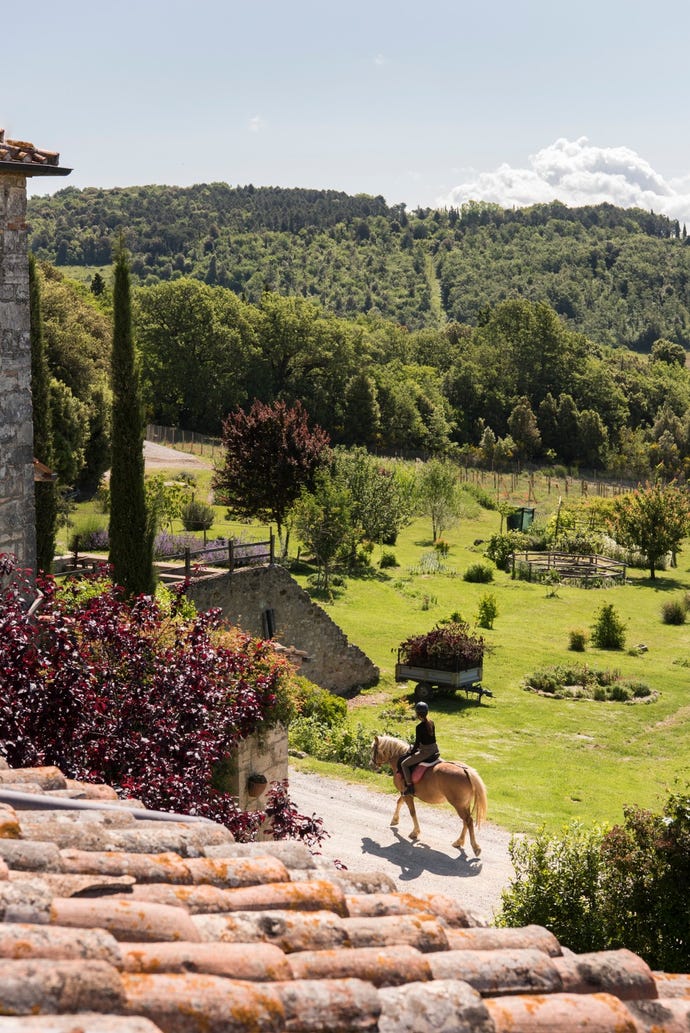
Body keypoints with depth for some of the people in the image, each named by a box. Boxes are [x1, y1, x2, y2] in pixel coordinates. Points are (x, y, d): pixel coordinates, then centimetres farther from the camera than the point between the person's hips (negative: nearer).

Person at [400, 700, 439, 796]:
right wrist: (416, 746, 21)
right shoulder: (431, 723, 4)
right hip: (435, 750, 9)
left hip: (425, 752, -9)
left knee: (404, 764, 1)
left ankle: (409, 787, -1)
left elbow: (417, 743, -14)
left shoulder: (419, 727, -20)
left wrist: (411, 753, 3)